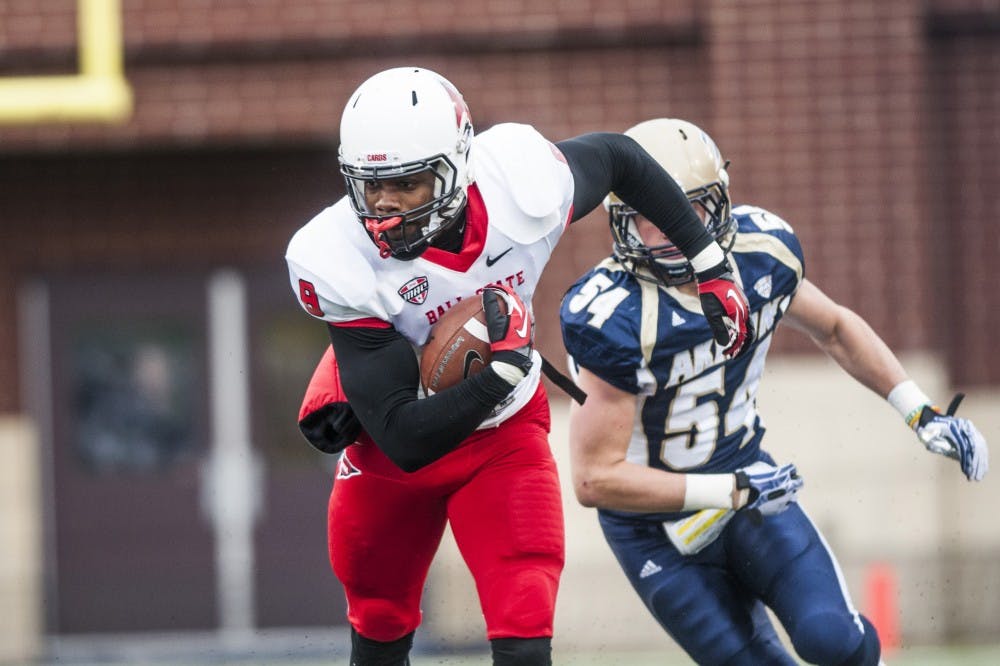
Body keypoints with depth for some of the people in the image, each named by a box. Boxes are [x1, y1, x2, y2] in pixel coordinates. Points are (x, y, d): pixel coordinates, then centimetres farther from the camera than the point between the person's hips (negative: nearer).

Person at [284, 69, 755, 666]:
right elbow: (404, 439, -32)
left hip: (502, 436, 0)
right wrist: (504, 370, -44)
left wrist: (712, 266, 1)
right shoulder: (334, 262, -33)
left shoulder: (520, 182, -28)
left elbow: (618, 156, -2)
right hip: (390, 449, 0)